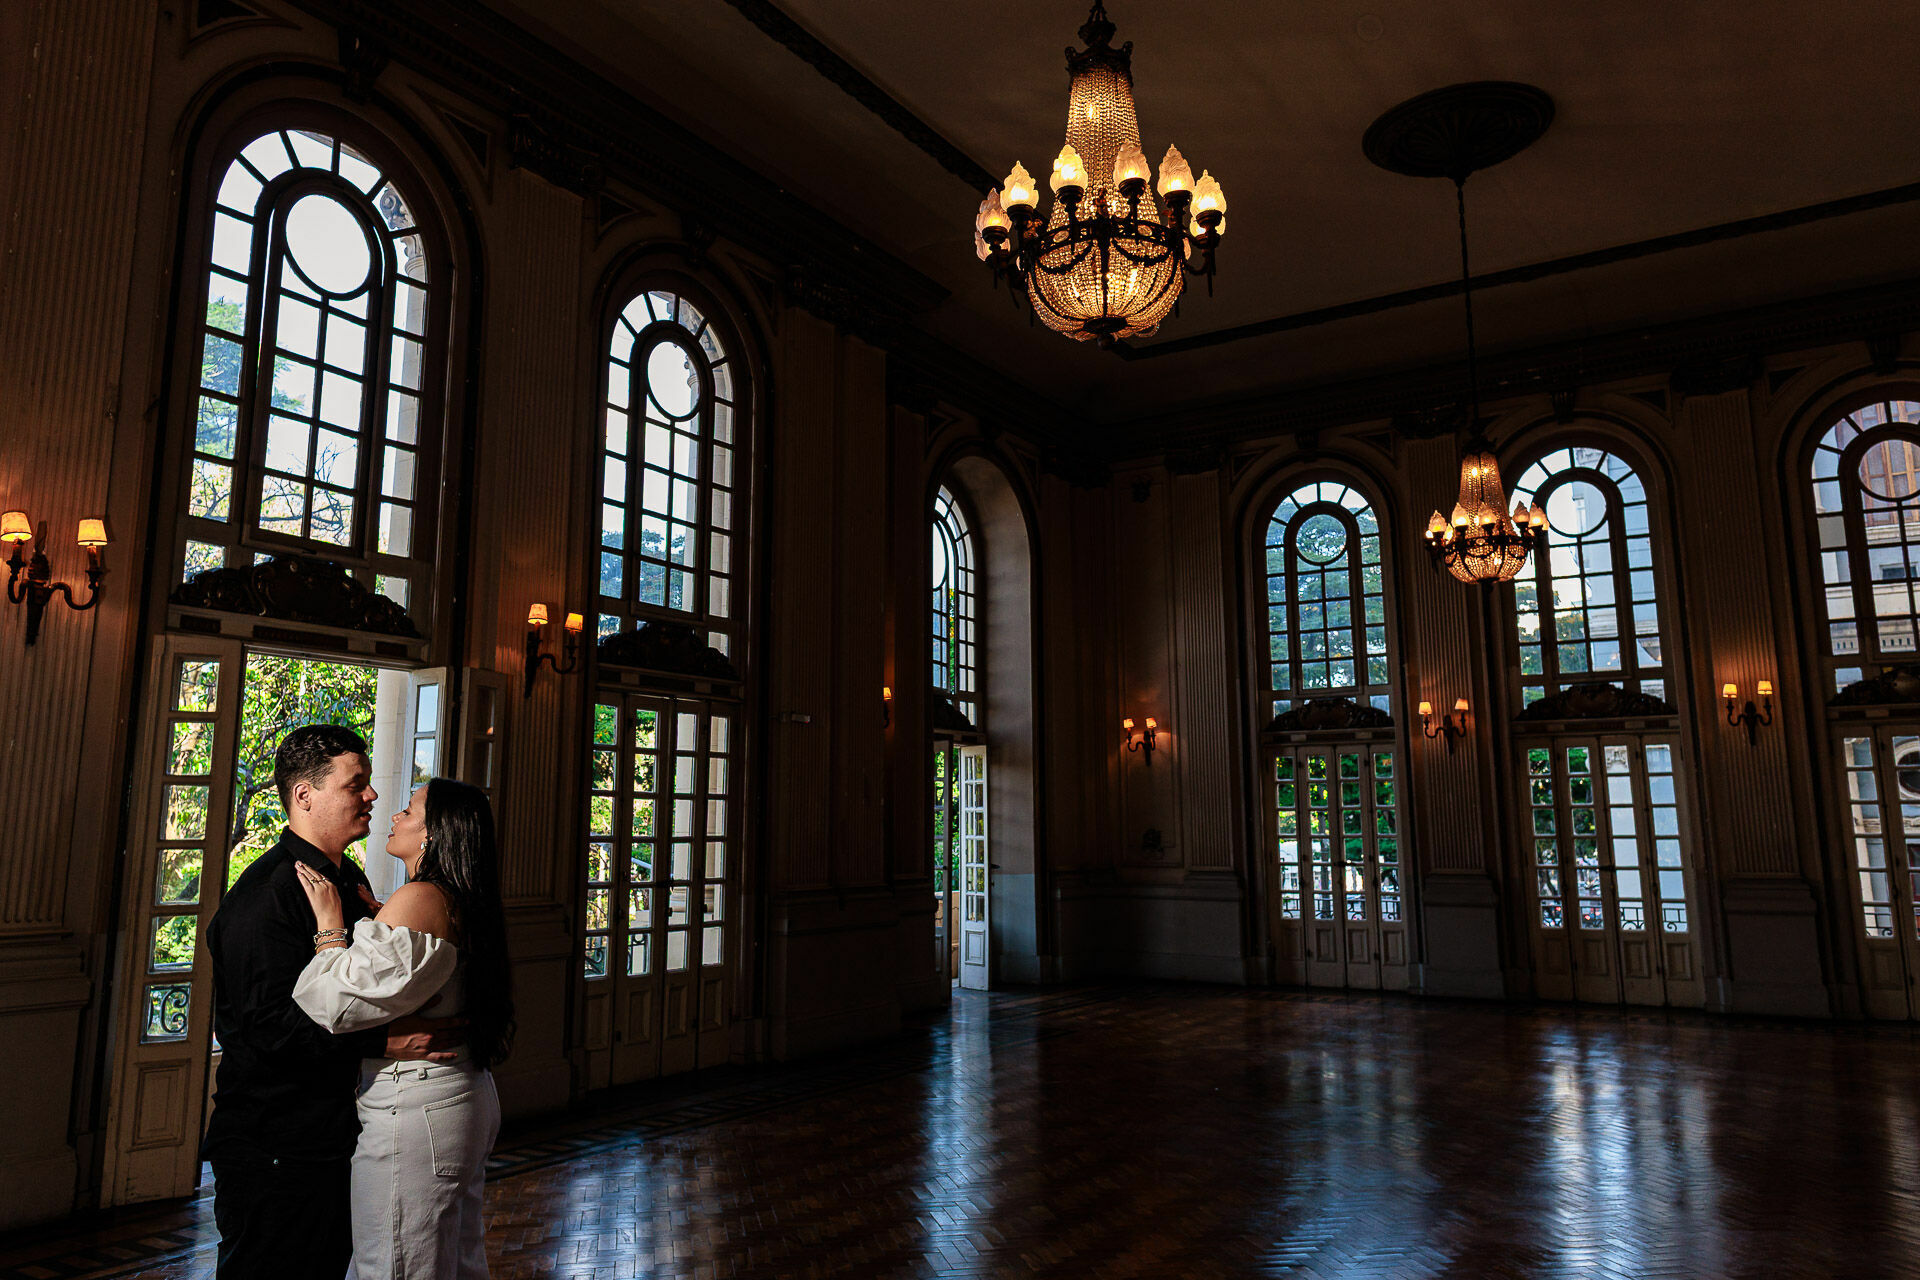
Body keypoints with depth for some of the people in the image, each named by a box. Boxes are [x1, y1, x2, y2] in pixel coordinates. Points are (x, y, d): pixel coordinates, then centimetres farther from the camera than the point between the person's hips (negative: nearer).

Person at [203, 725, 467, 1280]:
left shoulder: (349, 879, 10)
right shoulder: (265, 893, -20)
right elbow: (270, 1025, -26)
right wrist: (388, 1041, -25)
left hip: (331, 1129, 9)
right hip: (271, 1148, -9)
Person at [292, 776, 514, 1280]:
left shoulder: (419, 899, -18)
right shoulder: (466, 906, 10)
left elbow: (335, 1002, -20)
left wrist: (330, 926, -8)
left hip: (412, 1111, -9)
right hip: (469, 1099, 9)